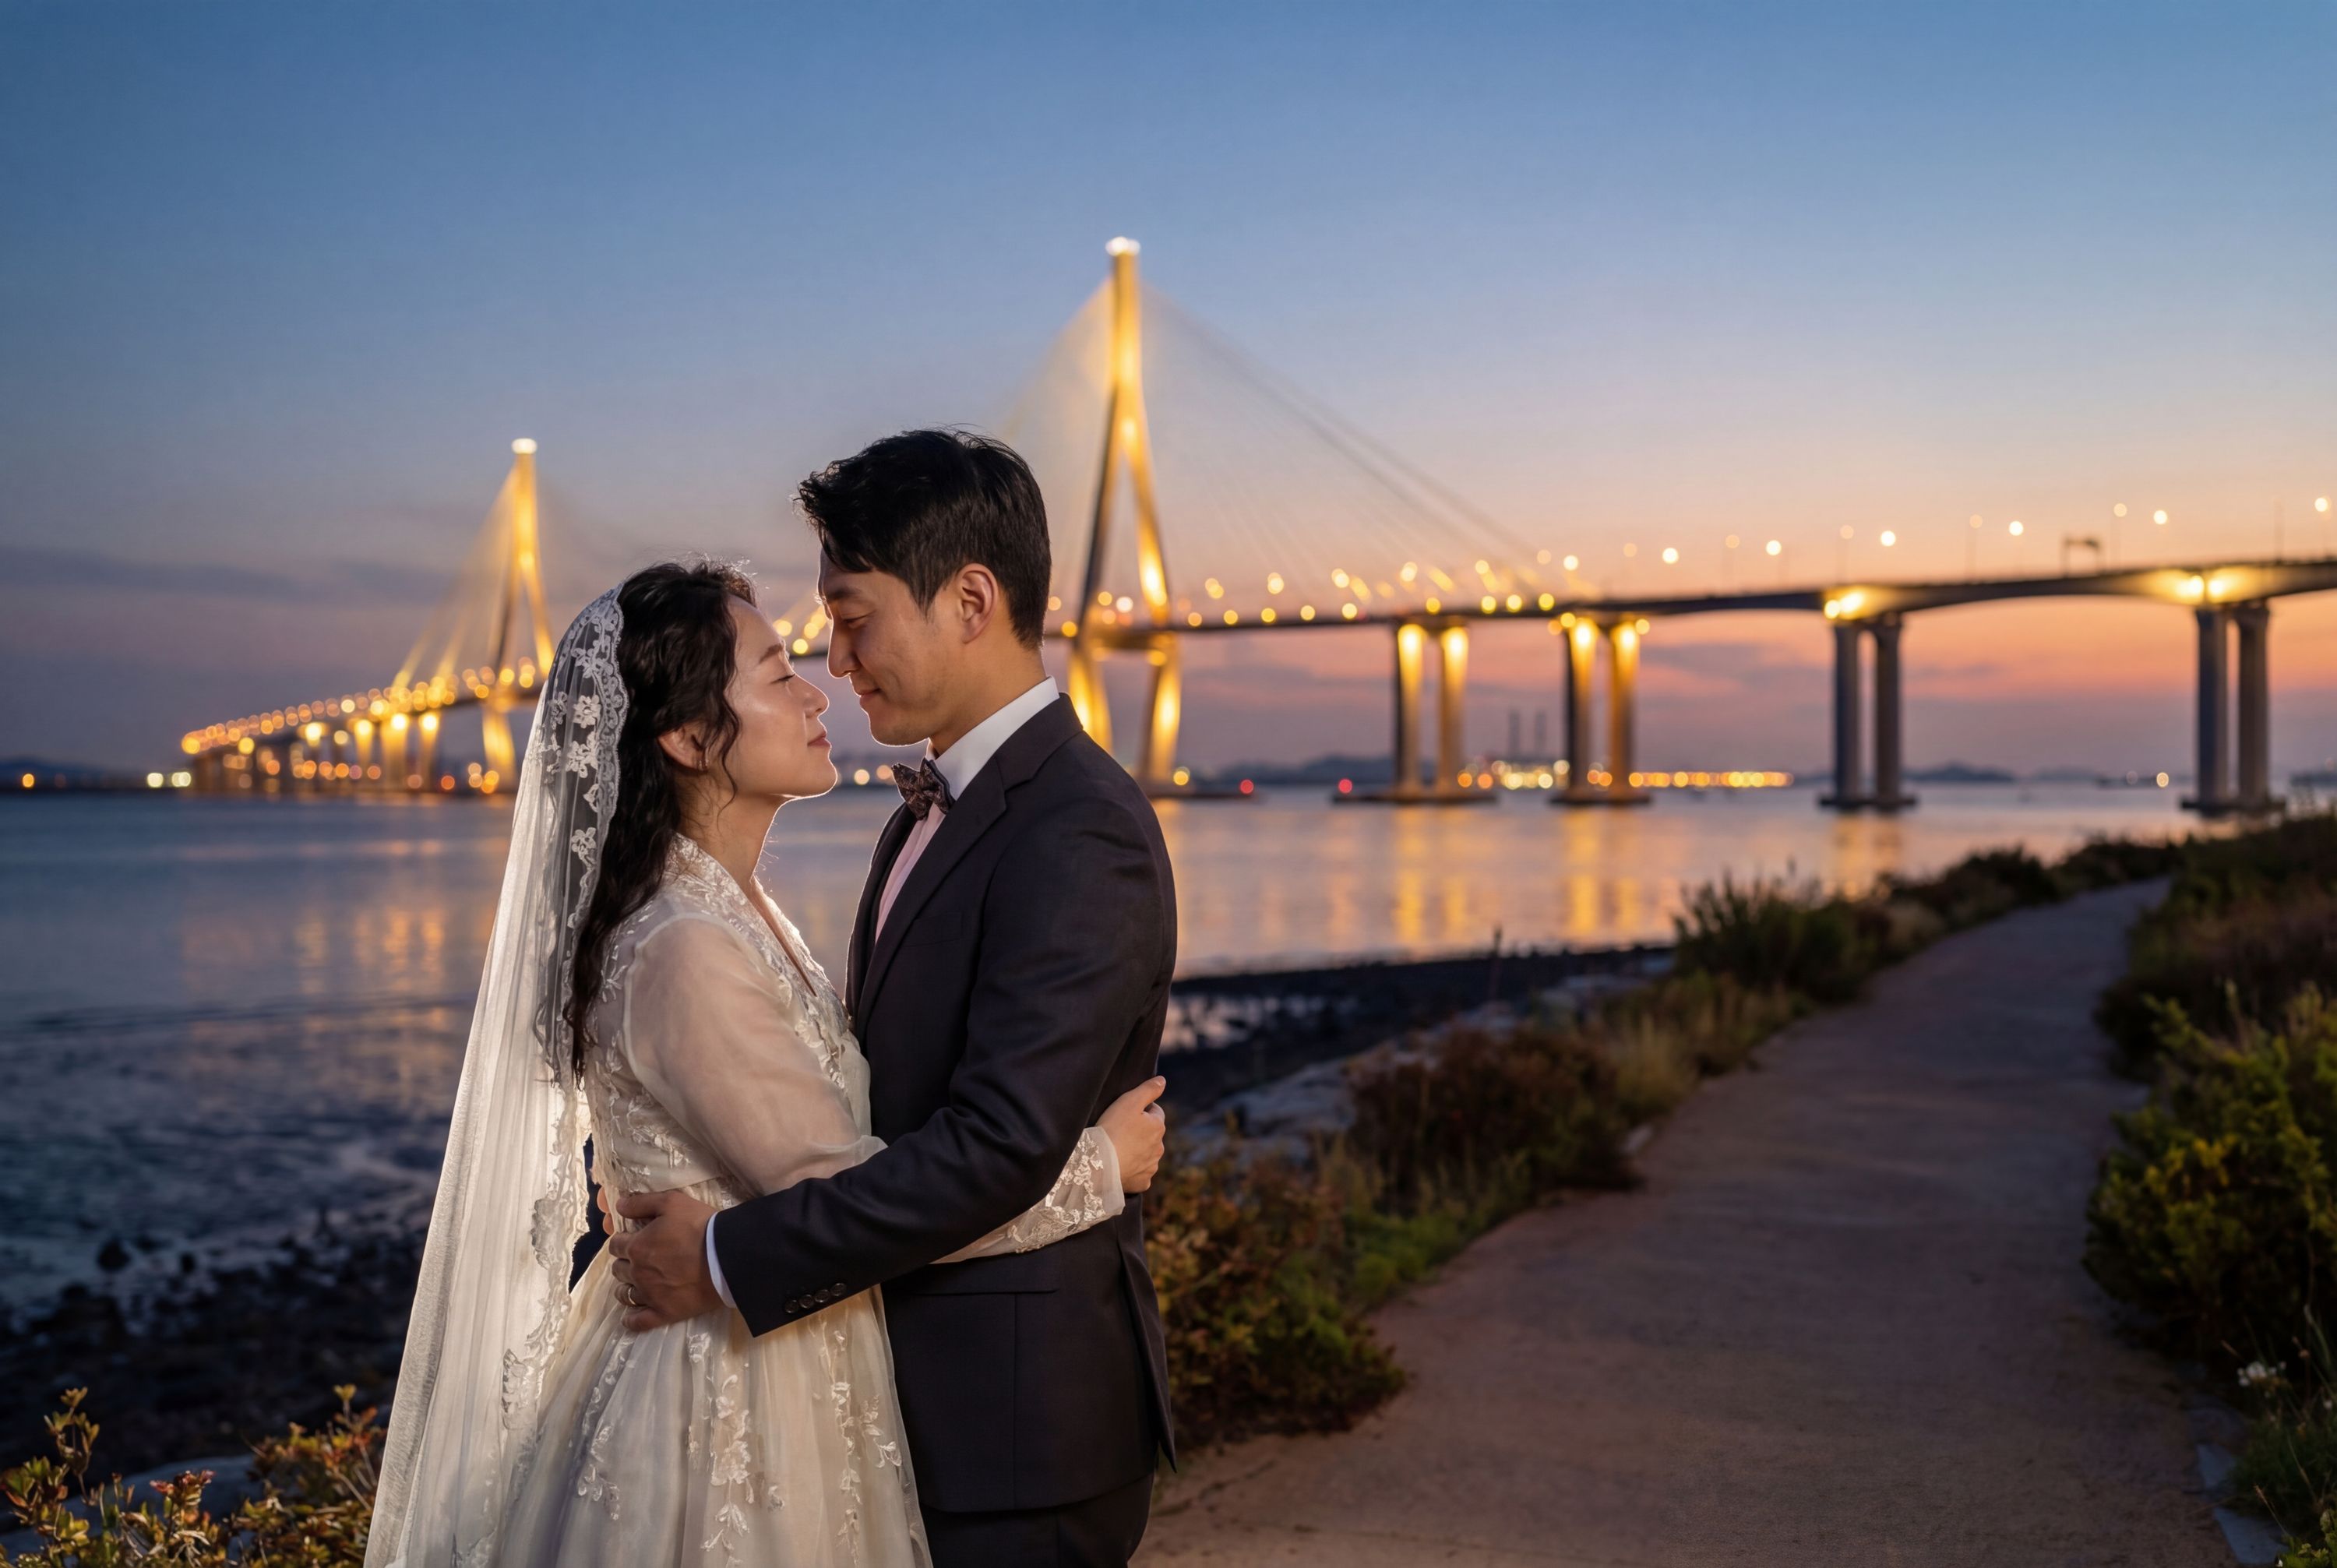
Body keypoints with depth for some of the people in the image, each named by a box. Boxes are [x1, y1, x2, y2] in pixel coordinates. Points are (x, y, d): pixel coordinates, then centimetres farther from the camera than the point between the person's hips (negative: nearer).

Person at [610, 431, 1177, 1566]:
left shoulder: (1080, 835, -20)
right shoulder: (929, 815, 11)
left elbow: (1003, 1142, -27)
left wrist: (731, 1259, -21)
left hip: (1018, 1421, -9)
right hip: (920, 1390, 9)